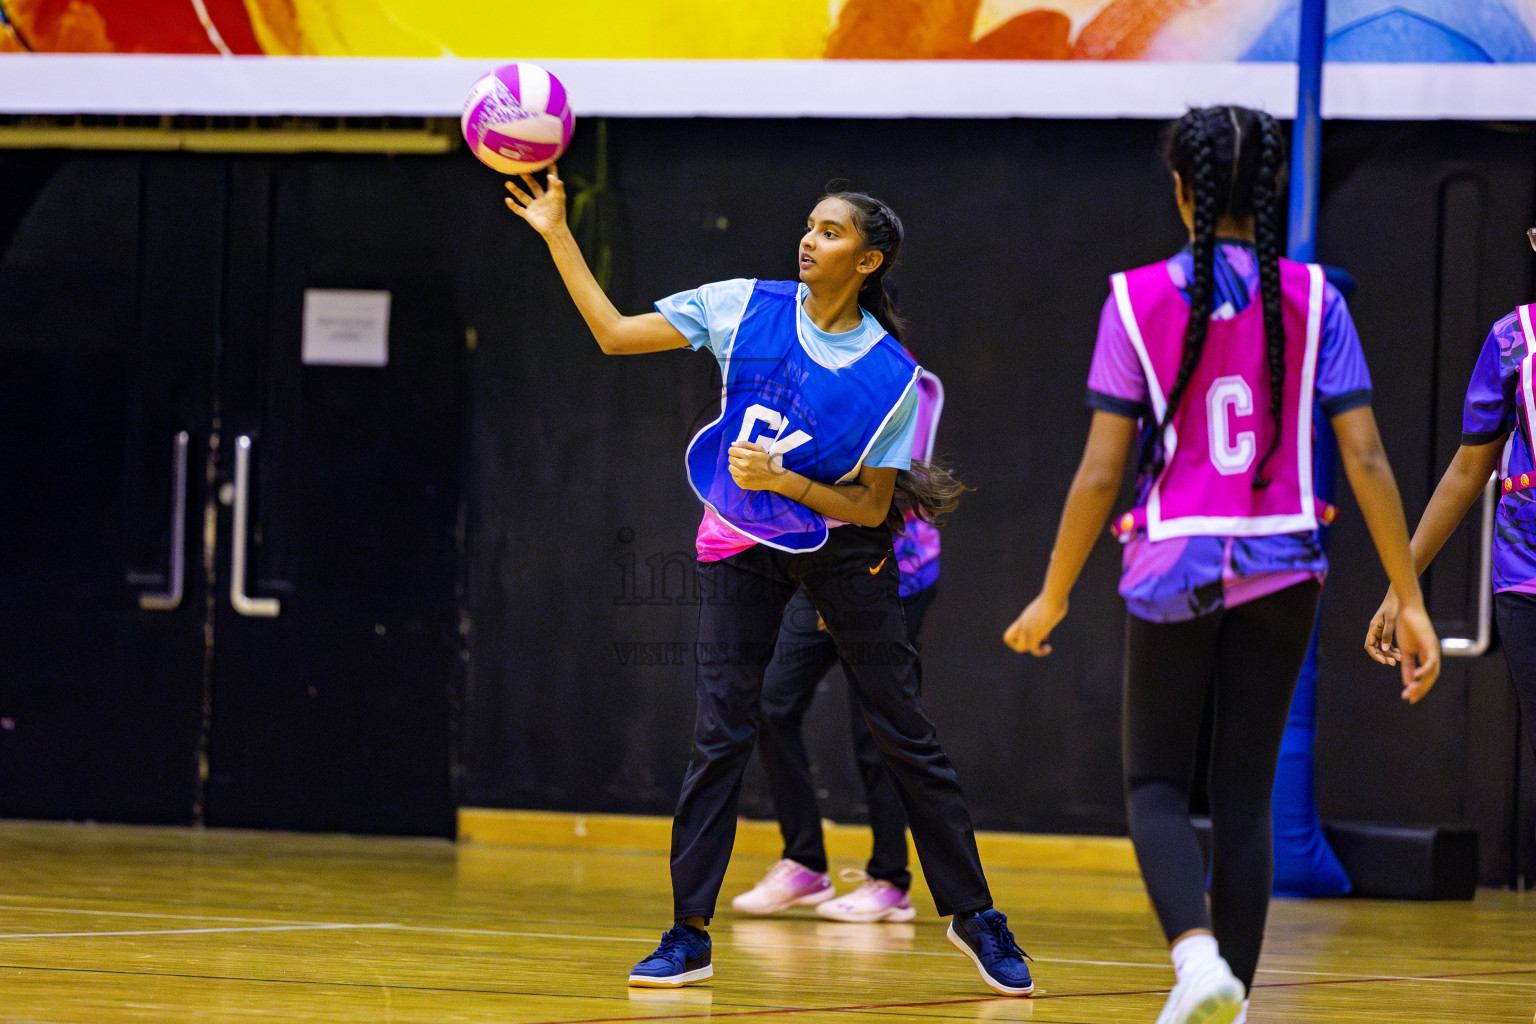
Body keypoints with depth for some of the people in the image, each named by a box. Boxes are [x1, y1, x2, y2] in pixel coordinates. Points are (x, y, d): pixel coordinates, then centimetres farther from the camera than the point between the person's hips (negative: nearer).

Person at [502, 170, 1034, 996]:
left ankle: (974, 918, 10)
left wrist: (784, 482, -25)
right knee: (719, 734, -7)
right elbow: (614, 333, -5)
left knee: (905, 734, 0)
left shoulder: (890, 376, -13)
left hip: (841, 547, -1)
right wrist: (557, 236, -11)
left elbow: (871, 508, -10)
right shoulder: (747, 309, -7)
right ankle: (688, 935, -3)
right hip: (742, 548, 1)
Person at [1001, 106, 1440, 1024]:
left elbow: (1101, 473, -7)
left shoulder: (1139, 301, -6)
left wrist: (1054, 598, 4)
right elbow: (1366, 459, -5)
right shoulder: (1312, 300, -2)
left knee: (1156, 783, 12)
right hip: (1280, 571, 2)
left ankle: (1197, 949, -14)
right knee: (1245, 794, 12)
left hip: (1174, 569, -2)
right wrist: (1411, 601, 0)